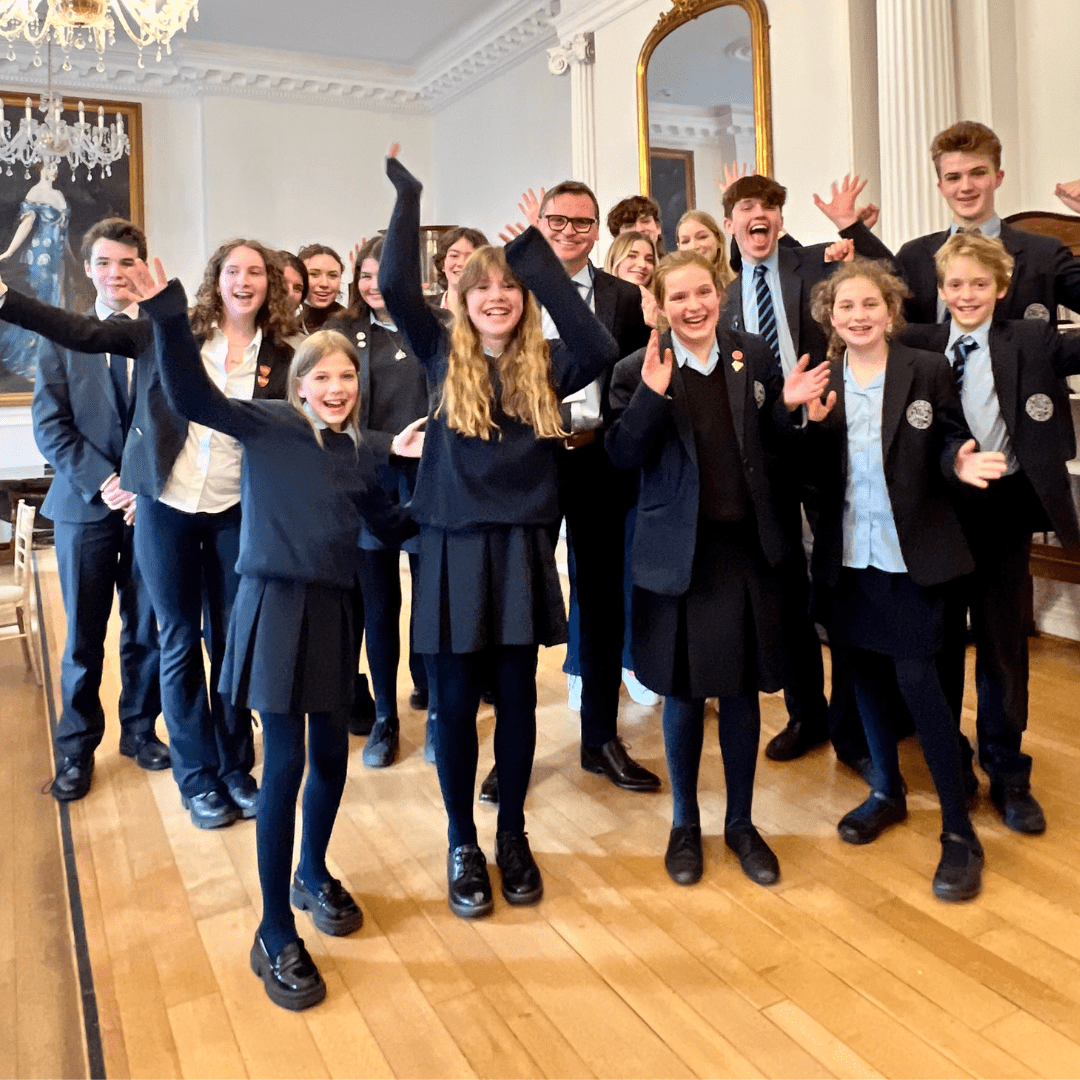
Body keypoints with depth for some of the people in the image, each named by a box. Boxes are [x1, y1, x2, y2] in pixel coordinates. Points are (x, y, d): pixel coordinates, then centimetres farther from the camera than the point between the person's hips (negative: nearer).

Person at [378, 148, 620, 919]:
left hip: (523, 545, 1)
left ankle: (512, 836, 28)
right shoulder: (443, 356, 4)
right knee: (457, 699, 7)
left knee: (517, 695, 10)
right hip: (454, 546, -1)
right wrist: (408, 196, -7)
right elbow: (396, 286, -7)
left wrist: (536, 253, -14)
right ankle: (462, 845, 23)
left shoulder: (546, 364, 4)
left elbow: (603, 351, -16)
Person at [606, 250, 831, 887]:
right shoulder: (639, 371, -4)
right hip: (679, 553, -2)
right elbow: (624, 457, -13)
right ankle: (685, 823, 31)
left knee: (742, 690, 12)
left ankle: (741, 823, 32)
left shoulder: (754, 358, 3)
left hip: (747, 548, 2)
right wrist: (652, 396, -23)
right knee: (683, 692, 10)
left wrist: (786, 409, -9)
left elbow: (768, 452, 8)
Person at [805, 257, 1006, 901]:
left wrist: (960, 462, -21)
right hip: (848, 553, 4)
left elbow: (950, 444, 0)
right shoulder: (820, 383, 3)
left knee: (916, 679, -5)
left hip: (911, 553, -3)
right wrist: (813, 423, -17)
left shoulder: (927, 370, -4)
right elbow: (812, 472, 0)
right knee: (865, 672, 15)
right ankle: (887, 789, 36)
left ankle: (959, 830, 10)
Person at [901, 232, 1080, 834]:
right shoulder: (919, 347, 2)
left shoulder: (1031, 342, -1)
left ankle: (1007, 773, 25)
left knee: (1004, 641, 9)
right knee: (940, 637, 12)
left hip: (1004, 508, -1)